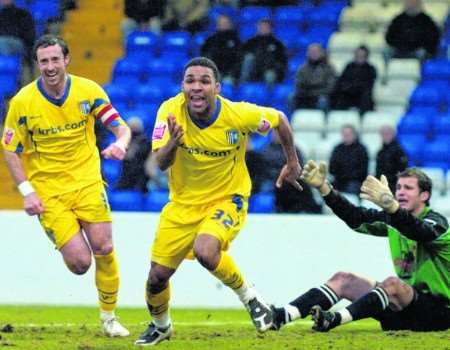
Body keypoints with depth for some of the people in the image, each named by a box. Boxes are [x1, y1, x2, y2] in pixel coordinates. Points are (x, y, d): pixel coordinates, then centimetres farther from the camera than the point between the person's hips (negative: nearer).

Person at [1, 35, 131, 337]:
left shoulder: (88, 91, -5)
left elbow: (121, 126, -3)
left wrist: (121, 143, -27)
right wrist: (26, 191, -11)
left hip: (87, 182, 2)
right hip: (48, 192, -2)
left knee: (103, 249, -9)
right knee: (79, 262, -11)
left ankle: (109, 316, 13)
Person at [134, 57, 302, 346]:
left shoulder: (238, 115, -22)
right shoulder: (171, 111, -17)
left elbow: (279, 119, -3)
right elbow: (161, 163, -22)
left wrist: (293, 163, 7)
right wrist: (172, 143, -44)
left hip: (227, 199, -3)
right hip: (183, 203, 3)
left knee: (205, 251, -34)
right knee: (157, 277, 5)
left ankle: (250, 298, -7)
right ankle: (161, 325, 39)